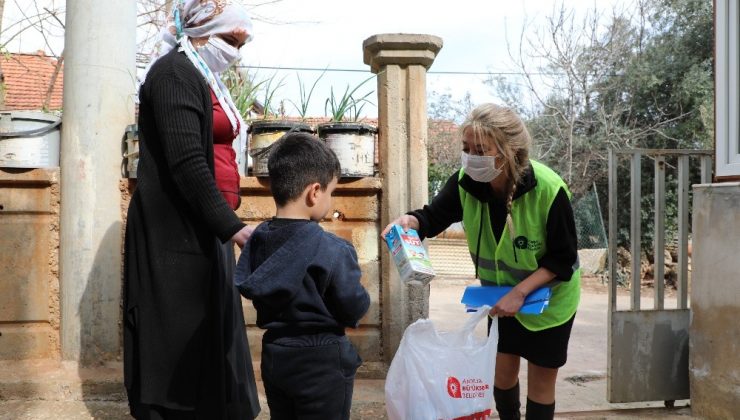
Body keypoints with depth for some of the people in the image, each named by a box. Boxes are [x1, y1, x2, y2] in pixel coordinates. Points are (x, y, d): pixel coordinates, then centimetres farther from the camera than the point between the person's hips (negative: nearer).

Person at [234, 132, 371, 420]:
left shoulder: (257, 239, -4)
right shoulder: (332, 250, -21)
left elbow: (242, 285, 3)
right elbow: (355, 309, -15)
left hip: (274, 356, 6)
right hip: (321, 361, -6)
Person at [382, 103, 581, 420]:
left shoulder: (549, 190, -31)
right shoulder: (466, 181, -21)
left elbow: (563, 259, -22)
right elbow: (433, 216, -8)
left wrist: (521, 292, -31)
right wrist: (410, 221, -31)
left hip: (548, 297, -3)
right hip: (501, 295, 4)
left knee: (540, 380, 11)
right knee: (502, 372, 16)